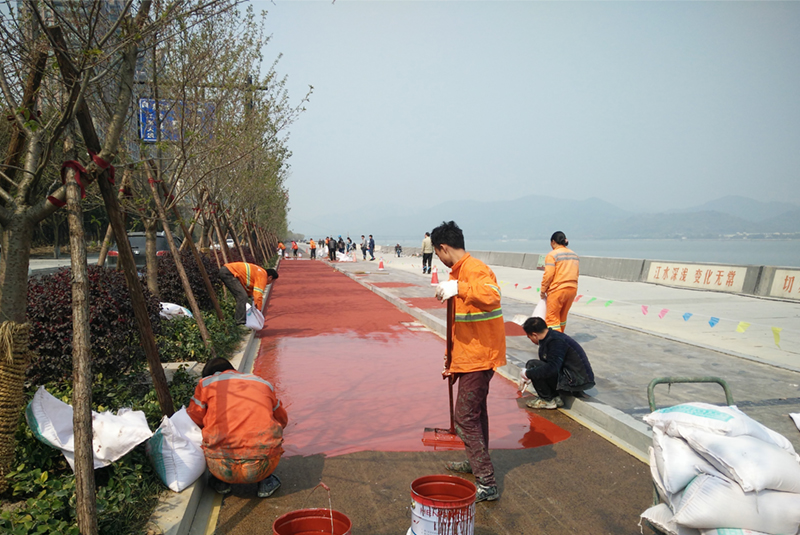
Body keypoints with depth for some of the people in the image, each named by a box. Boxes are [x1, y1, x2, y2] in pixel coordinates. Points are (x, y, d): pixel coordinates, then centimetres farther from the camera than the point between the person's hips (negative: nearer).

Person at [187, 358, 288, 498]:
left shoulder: (205, 383, 14)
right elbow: (282, 419, 32)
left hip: (222, 467, 0)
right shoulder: (264, 384, 21)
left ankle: (221, 482, 24)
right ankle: (265, 481, 21)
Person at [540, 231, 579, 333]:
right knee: (562, 317, 20)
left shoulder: (552, 255, -10)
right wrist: (570, 285, 16)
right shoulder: (574, 255, 13)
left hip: (557, 290, -7)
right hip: (572, 289, 7)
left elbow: (548, 275, -15)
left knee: (552, 318, -1)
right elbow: (576, 274, 12)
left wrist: (543, 290, -5)